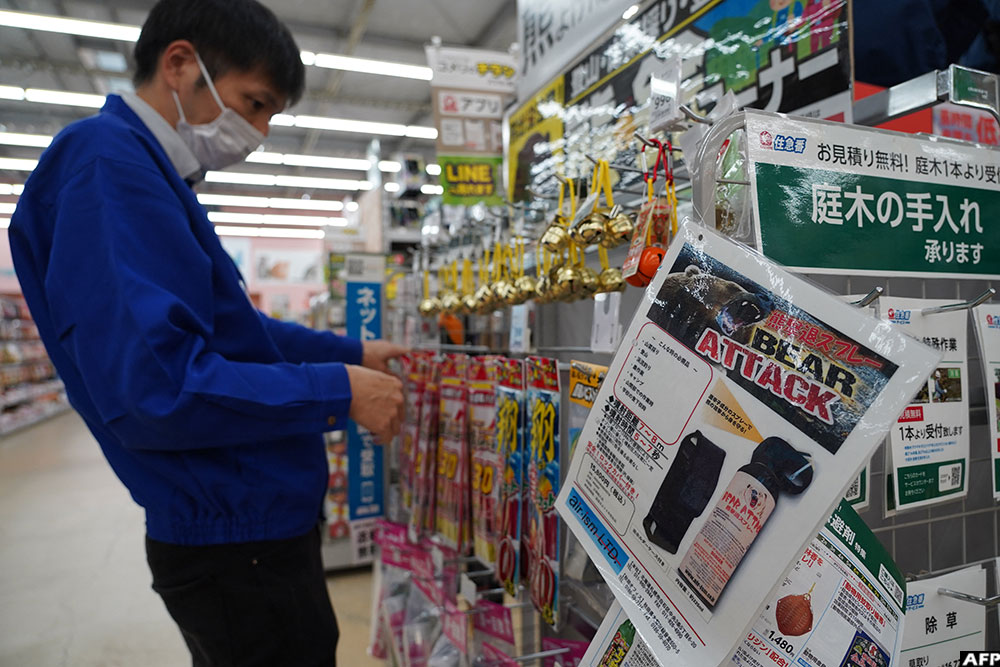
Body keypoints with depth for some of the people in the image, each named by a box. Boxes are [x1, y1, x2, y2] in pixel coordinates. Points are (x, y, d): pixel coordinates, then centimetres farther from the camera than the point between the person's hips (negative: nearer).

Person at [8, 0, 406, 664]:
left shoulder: (149, 172, 12)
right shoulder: (107, 165, -19)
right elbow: (151, 390, -29)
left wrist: (352, 352, 16)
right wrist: (339, 391, -20)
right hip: (237, 537, -10)